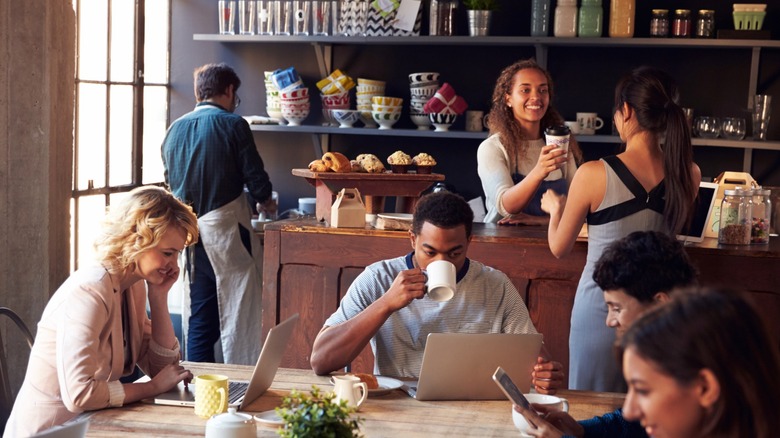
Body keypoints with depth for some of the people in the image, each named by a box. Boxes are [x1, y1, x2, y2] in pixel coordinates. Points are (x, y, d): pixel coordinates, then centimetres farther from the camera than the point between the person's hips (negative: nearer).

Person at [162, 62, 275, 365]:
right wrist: (266, 201, 14)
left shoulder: (175, 129, 10)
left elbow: (169, 180, 16)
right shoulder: (233, 125, -6)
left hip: (187, 234, 6)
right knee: (238, 313, 0)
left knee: (199, 319, 11)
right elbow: (254, 175, -6)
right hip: (226, 227, -6)